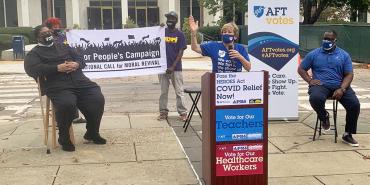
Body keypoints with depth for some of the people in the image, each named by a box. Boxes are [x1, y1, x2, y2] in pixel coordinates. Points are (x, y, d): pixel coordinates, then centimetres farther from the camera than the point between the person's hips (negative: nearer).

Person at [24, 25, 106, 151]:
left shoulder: (64, 47, 30)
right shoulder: (34, 53, 14)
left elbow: (80, 59, 22)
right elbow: (32, 69, -6)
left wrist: (76, 64, -4)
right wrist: (57, 68, -13)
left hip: (80, 82, 5)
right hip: (58, 86, -5)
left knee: (98, 99, -18)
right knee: (67, 104, -36)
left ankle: (92, 133, 4)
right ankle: (64, 138, -10)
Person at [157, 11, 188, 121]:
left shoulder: (180, 34, -1)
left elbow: (180, 52, -4)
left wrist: (173, 67, -11)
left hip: (175, 68, -2)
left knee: (179, 91, 1)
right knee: (163, 91, 8)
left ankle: (182, 112, 6)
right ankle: (163, 112, 16)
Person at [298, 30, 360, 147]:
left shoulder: (344, 55, 10)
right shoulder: (314, 54, 10)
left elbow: (349, 74, 5)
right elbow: (301, 69, 14)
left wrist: (342, 89, -13)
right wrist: (310, 80, -5)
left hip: (340, 86, 1)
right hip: (320, 85, -1)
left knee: (355, 104, -22)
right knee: (315, 98, -36)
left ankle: (348, 134, -4)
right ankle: (324, 117, 0)